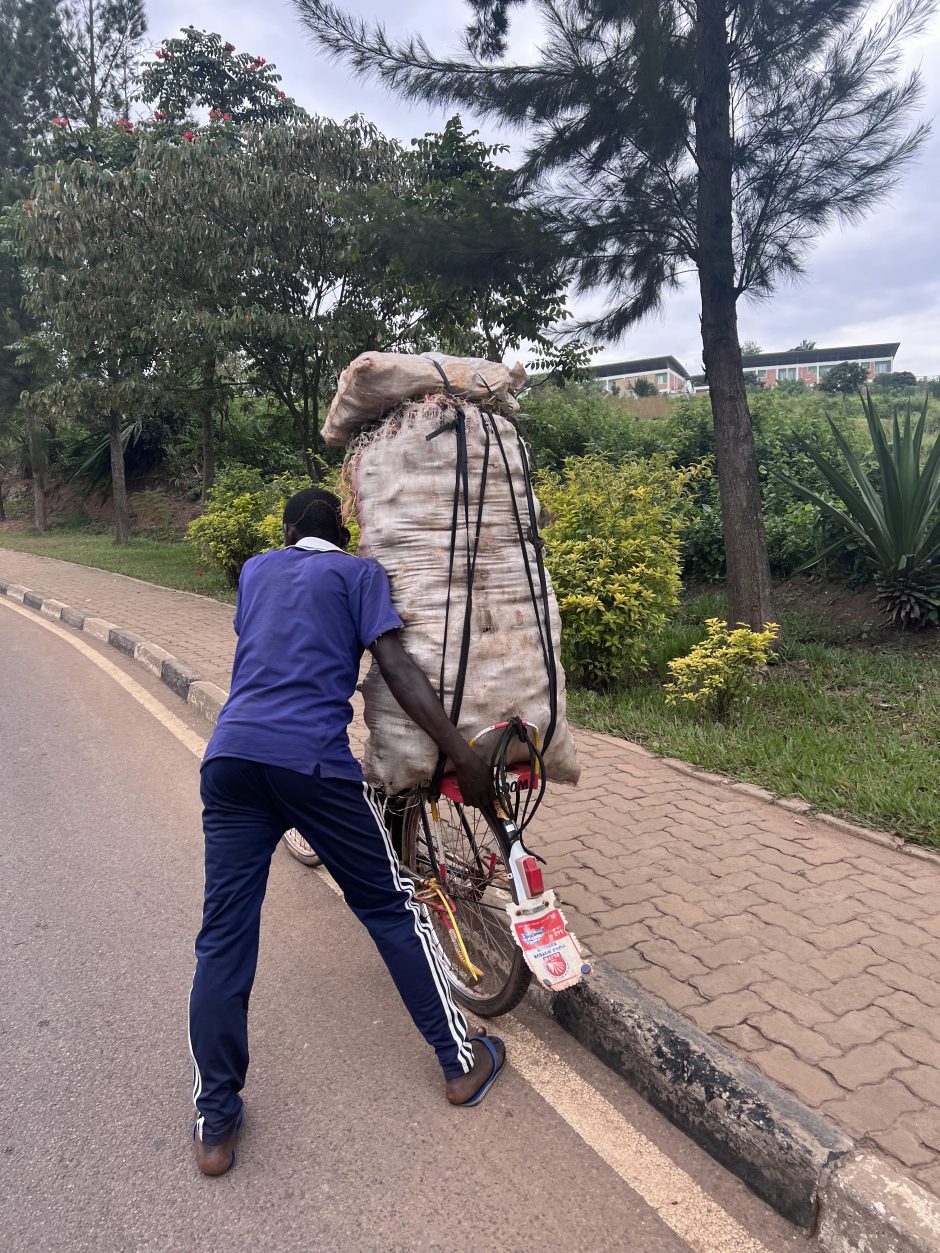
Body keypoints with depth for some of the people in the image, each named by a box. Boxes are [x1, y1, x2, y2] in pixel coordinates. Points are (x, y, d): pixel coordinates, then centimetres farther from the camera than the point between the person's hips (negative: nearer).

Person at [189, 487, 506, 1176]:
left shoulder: (256, 569, 24)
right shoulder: (359, 572, 10)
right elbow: (397, 667, -3)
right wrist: (465, 757, -6)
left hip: (231, 754, 4)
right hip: (315, 760, -4)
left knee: (224, 938, 9)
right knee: (391, 906, 12)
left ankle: (215, 1126, 17)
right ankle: (462, 1061, 25)